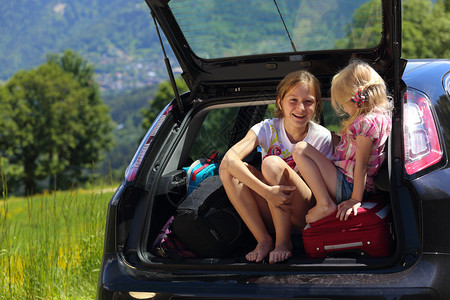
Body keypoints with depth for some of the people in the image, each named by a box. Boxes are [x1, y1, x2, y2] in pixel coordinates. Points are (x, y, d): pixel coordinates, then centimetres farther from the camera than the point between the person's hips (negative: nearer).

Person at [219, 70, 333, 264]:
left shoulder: (322, 137, -9)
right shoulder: (267, 129, -9)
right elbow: (229, 159, -26)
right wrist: (266, 191, -39)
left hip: (303, 214, -2)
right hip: (271, 215, 2)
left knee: (273, 163, -28)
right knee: (229, 170, -21)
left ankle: (284, 242, -17)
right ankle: (263, 240, -18)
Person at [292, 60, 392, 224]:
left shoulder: (367, 122, -21)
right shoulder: (382, 115, 10)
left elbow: (361, 164, -22)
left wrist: (355, 199, -20)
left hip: (348, 187, -11)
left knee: (300, 150, -17)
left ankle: (324, 204, -17)